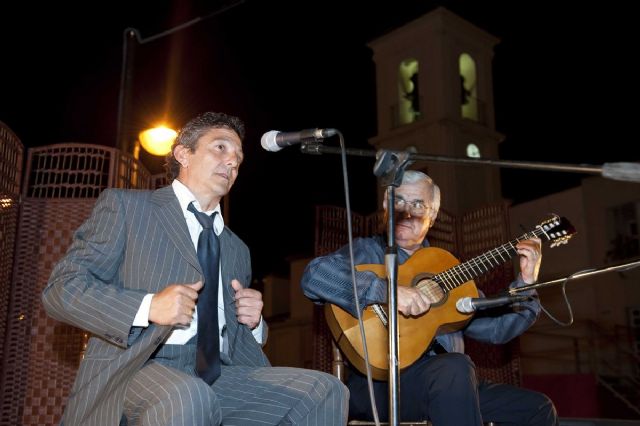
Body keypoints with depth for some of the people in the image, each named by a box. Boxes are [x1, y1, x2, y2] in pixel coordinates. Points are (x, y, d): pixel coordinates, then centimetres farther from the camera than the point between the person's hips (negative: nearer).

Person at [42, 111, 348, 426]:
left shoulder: (237, 249, 24)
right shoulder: (125, 206, 8)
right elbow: (61, 288, -2)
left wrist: (252, 323, 4)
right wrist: (148, 307, -16)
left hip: (217, 376, 6)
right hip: (138, 369, -5)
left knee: (325, 391, -15)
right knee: (187, 399, -39)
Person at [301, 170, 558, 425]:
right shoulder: (367, 251, 4)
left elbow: (493, 327, 18)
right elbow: (314, 275, -18)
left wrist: (526, 282, 6)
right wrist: (389, 291, -25)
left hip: (451, 385, 6)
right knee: (456, 368, -33)